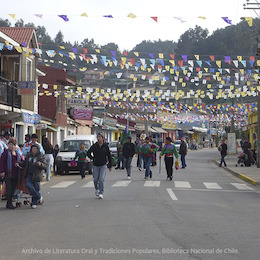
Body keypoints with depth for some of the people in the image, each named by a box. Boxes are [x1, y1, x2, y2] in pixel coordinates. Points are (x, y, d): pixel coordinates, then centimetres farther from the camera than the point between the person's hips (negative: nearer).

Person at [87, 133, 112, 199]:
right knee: (95, 179, 7)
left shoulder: (106, 146, -4)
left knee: (101, 179, -11)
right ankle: (96, 189, 37)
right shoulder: (94, 146, -3)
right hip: (95, 166, 2)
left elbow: (109, 156, 4)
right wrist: (92, 158, -4)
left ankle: (101, 193, -5)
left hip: (103, 165, -1)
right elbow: (88, 153, 10)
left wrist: (110, 165, 4)